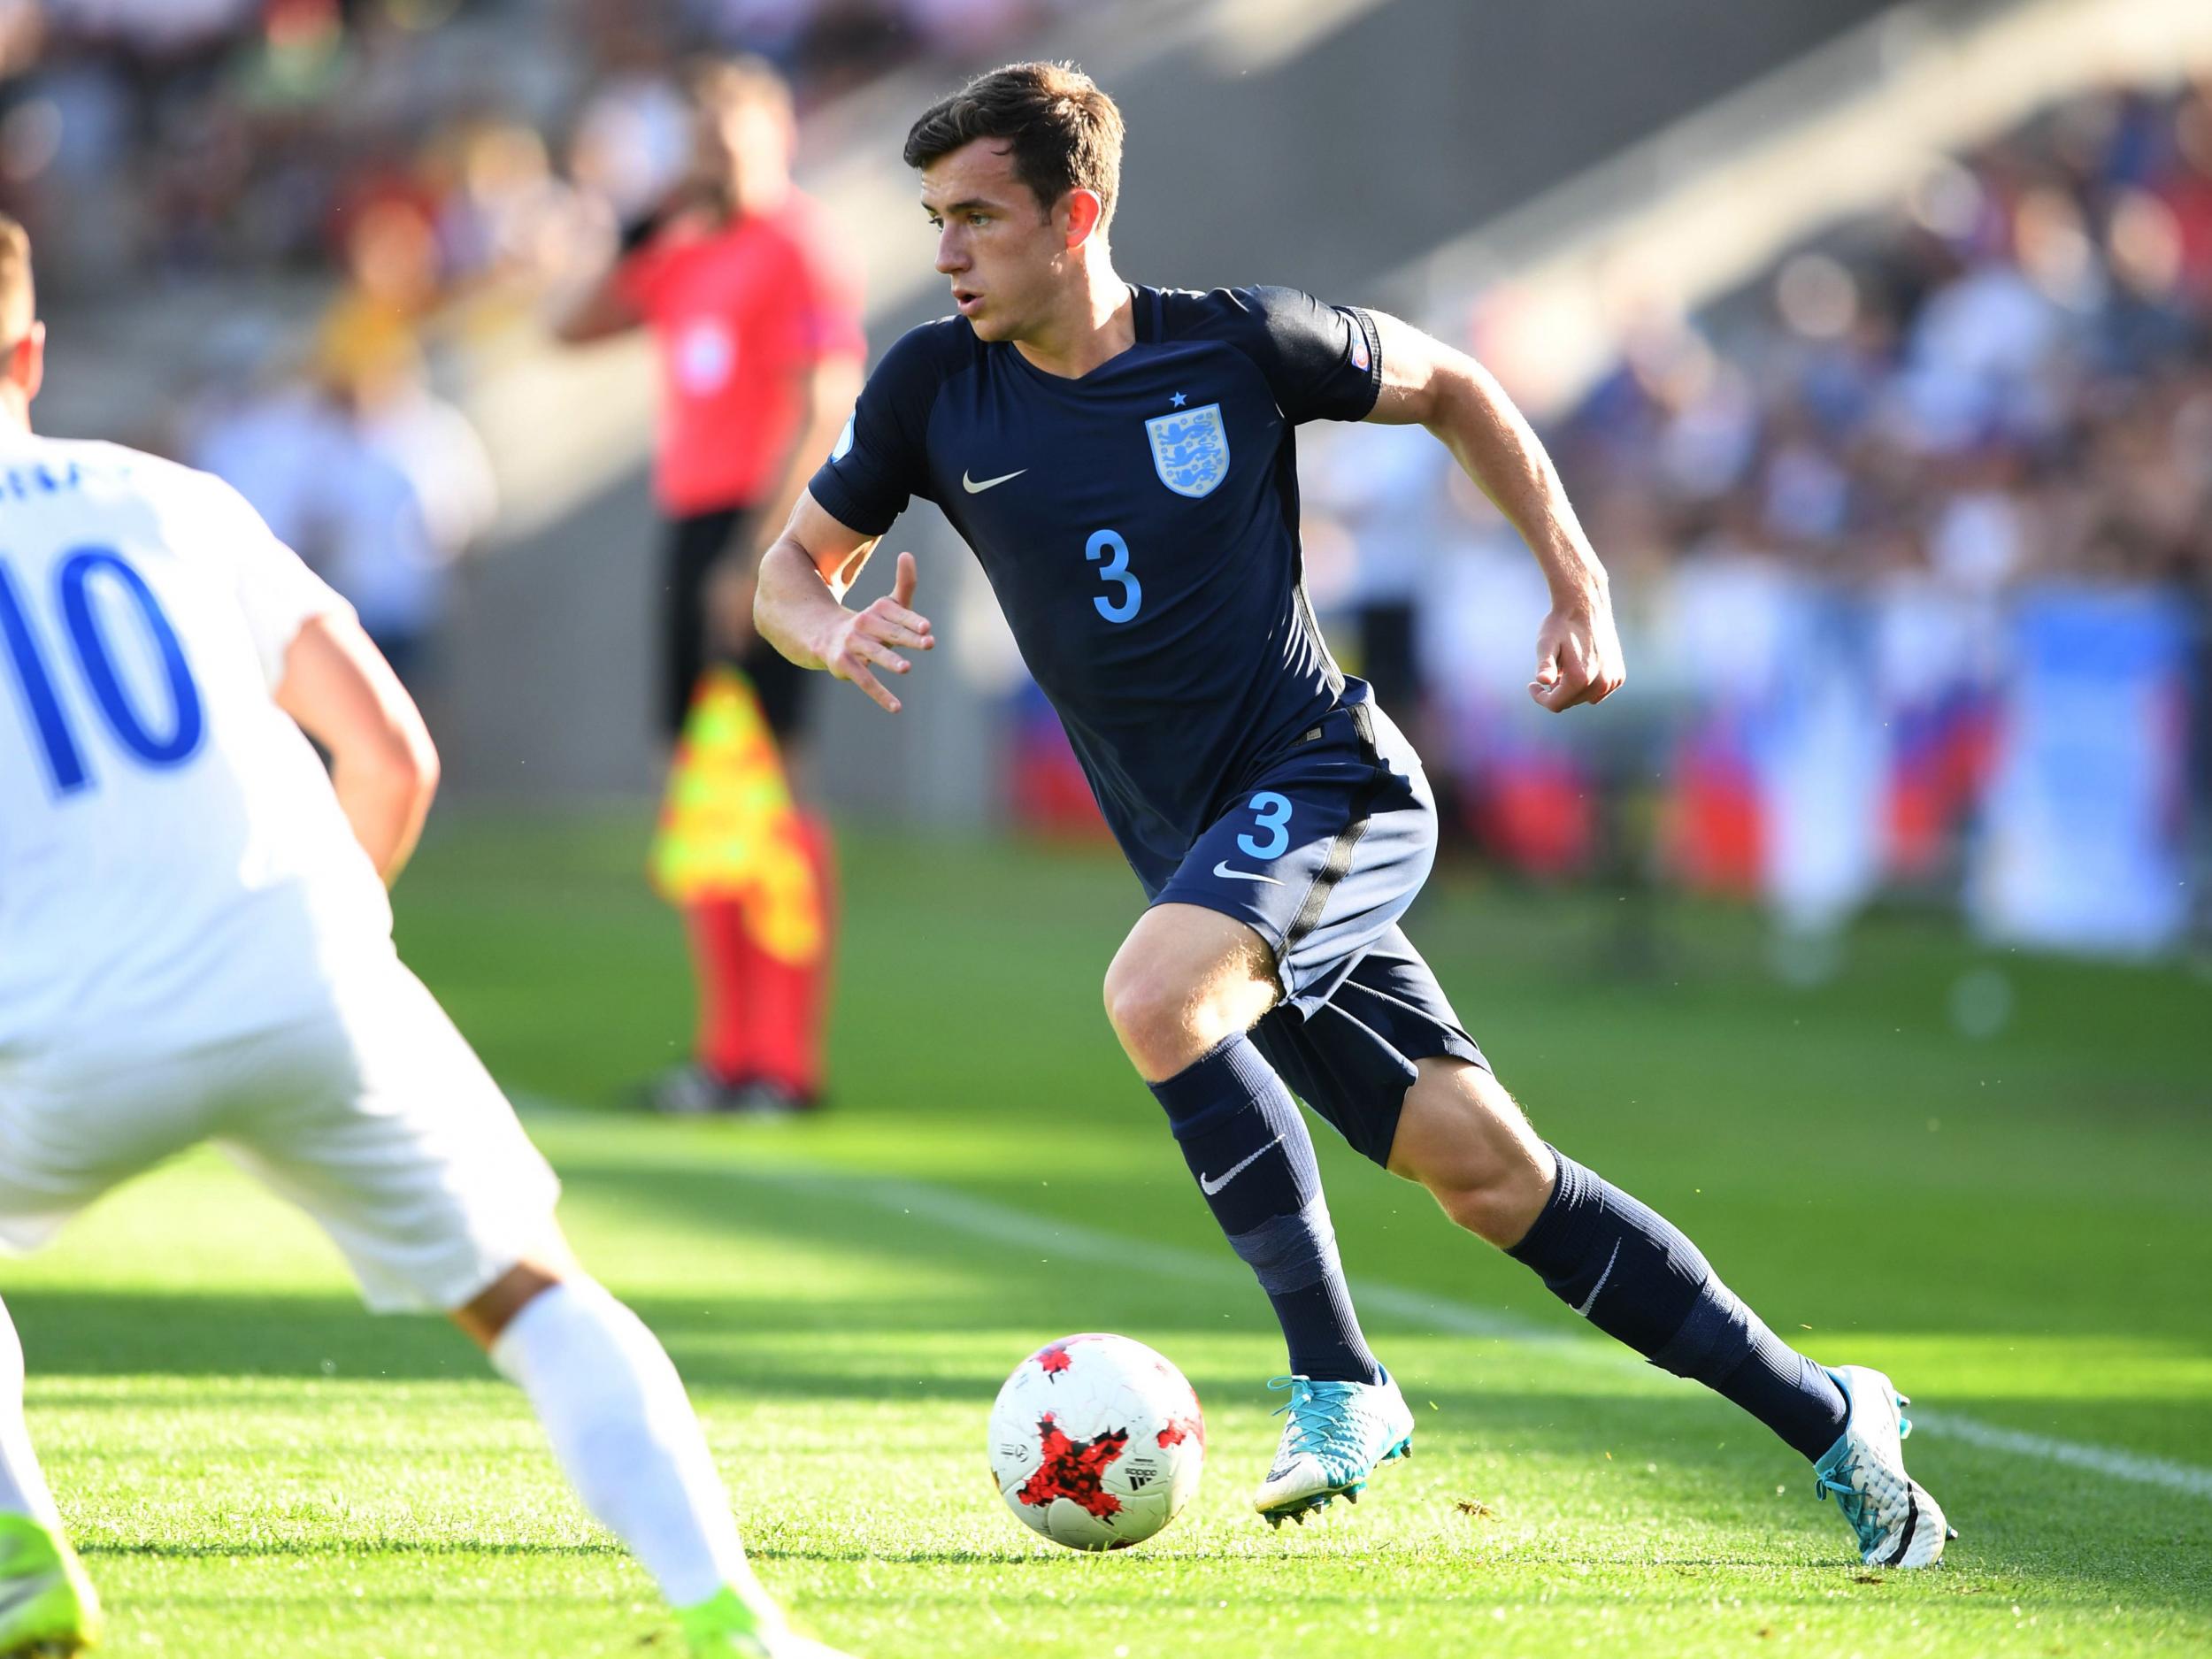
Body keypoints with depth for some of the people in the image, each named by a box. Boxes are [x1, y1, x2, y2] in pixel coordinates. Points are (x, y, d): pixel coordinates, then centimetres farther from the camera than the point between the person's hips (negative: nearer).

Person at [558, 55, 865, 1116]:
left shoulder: (794, 249, -7)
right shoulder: (687, 254, 17)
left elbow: (825, 412, -14)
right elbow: (578, 327, 24)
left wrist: (758, 550, -21)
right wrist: (652, 230, 12)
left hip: (762, 529, -9)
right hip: (692, 522, 9)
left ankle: (787, 1058, -9)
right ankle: (727, 1051, 14)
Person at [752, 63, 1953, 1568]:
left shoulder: (1242, 345, -7)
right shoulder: (936, 391, 1)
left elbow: (1450, 388, 10)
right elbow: (793, 567, 11)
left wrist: (1578, 583, 5)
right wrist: (839, 631, -12)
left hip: (1332, 782, -4)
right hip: (1203, 853, 4)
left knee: (1155, 995, -32)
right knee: (1488, 1172, 2)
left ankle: (1339, 1382, -22)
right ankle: (1825, 1417, 12)